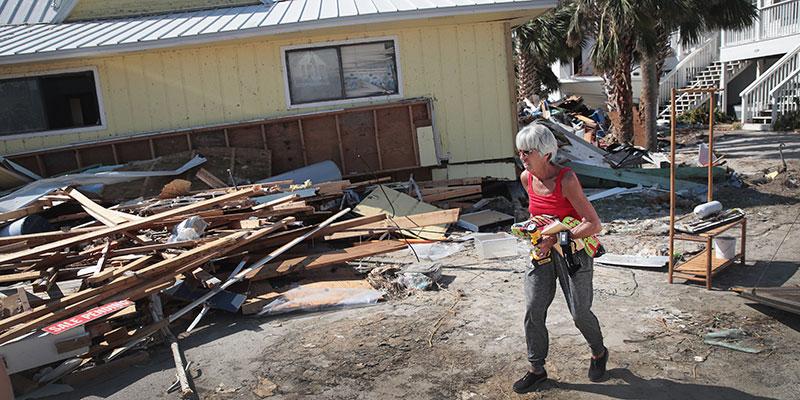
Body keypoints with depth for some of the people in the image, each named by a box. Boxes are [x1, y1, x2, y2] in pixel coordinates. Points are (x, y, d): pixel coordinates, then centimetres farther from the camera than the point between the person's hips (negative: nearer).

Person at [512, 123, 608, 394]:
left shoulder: (566, 180, -24)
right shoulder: (526, 178, -3)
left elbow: (594, 225, -24)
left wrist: (557, 238, -25)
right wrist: (539, 231, 4)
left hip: (573, 251, -5)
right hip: (542, 251, 5)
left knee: (579, 313, 5)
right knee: (533, 311, 1)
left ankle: (599, 353, 37)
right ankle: (536, 369, 18)